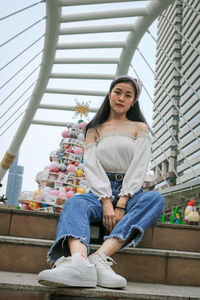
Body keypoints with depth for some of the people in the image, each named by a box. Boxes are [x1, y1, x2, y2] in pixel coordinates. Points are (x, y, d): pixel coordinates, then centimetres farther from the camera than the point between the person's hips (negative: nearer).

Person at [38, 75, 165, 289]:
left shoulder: (139, 127, 13)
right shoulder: (94, 130, 16)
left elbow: (139, 167, -1)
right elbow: (92, 166, 1)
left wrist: (121, 205, -16)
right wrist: (106, 203, -17)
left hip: (130, 193, 0)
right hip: (101, 192, 1)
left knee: (155, 198, -33)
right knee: (76, 201, -31)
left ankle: (100, 256, -50)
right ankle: (78, 261, -61)